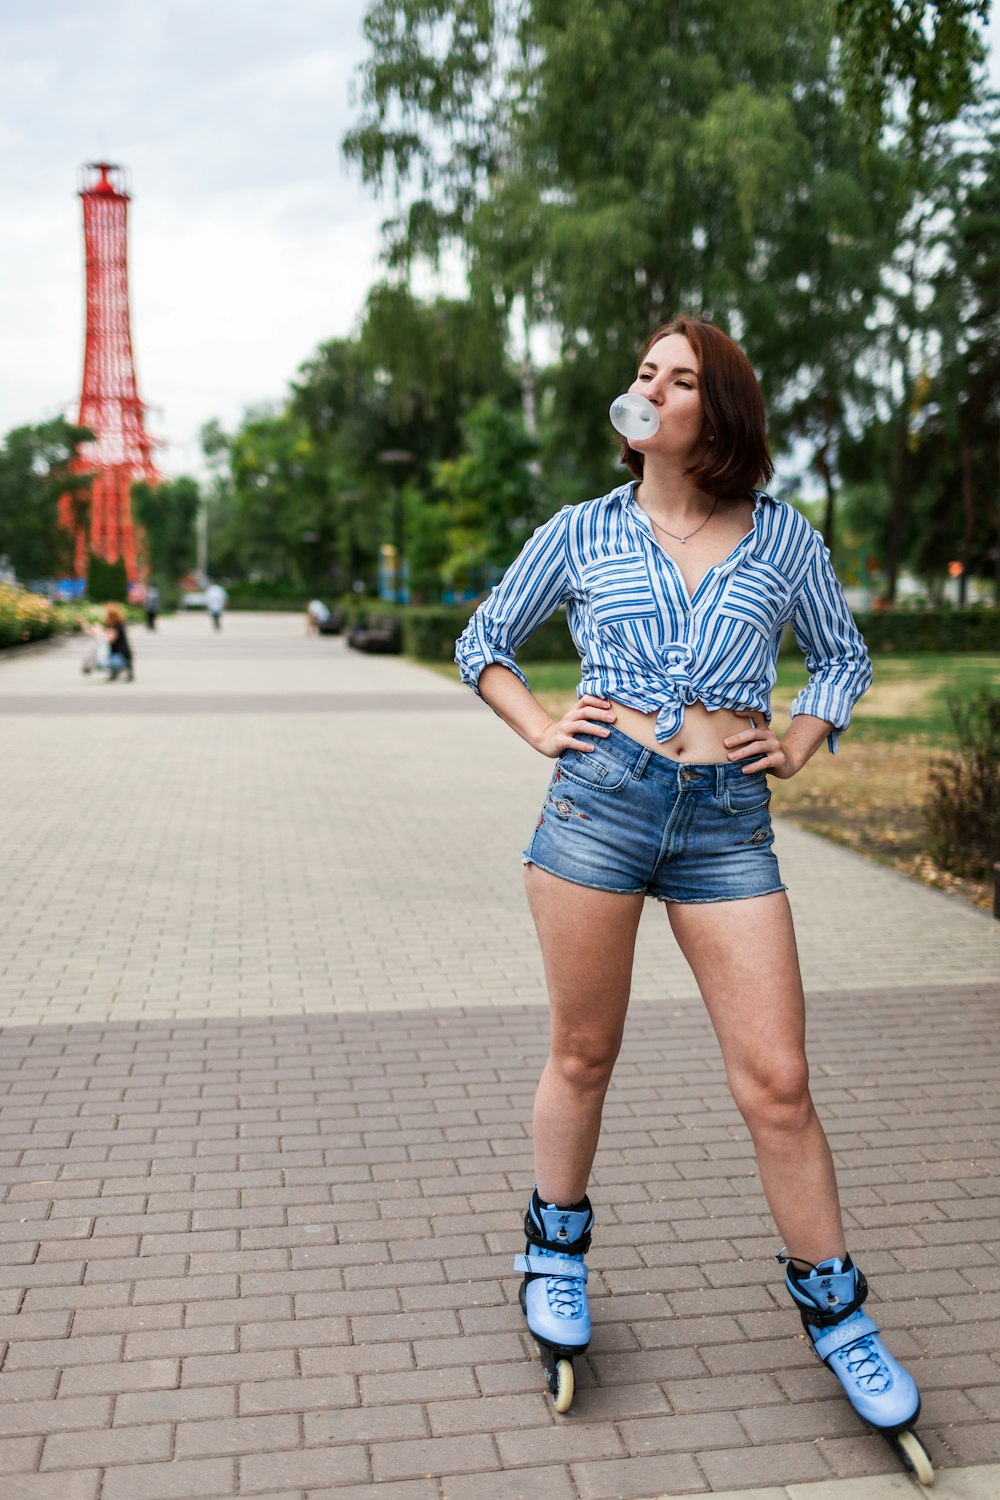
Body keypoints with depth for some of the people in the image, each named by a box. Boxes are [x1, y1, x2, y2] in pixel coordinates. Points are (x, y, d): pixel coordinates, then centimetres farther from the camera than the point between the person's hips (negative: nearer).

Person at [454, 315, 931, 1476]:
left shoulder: (783, 538, 7)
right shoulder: (581, 534, 6)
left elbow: (844, 656, 21)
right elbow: (482, 642, 17)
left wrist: (800, 745, 6)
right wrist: (540, 729, 2)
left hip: (728, 822, 1)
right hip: (600, 800, 0)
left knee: (777, 1084, 1)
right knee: (582, 1057, 11)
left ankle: (832, 1307, 21)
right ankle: (555, 1257, 34)